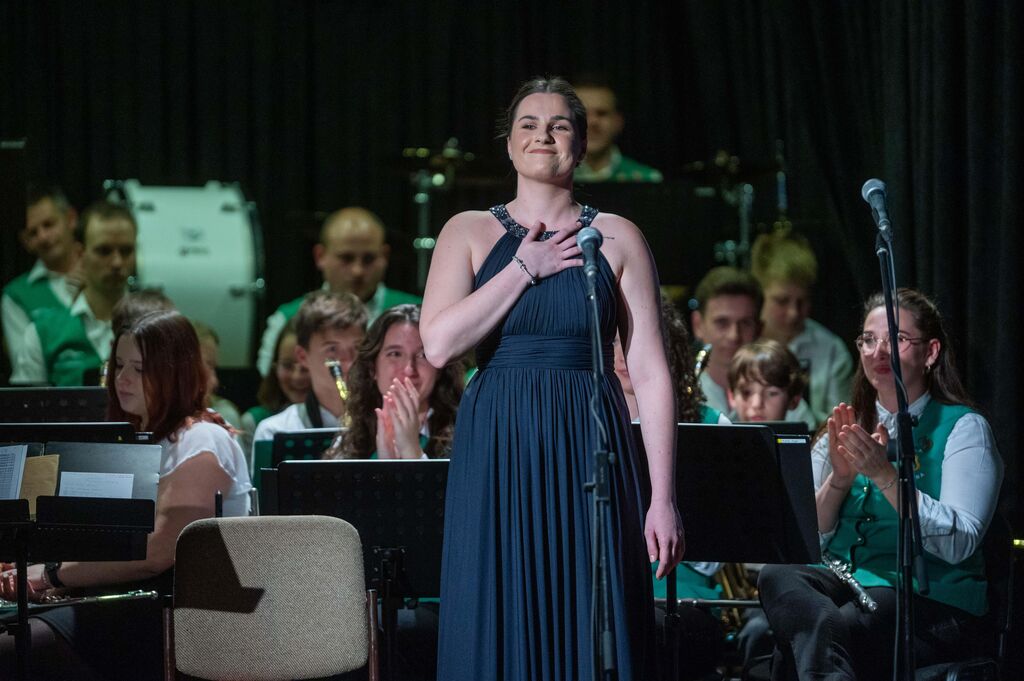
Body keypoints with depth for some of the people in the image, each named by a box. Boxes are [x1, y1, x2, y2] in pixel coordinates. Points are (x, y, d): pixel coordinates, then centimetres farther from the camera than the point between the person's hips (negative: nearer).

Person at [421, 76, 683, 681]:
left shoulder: (617, 239, 6)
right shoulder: (469, 233, 8)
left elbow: (651, 374, 1)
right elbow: (439, 343, -7)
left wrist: (664, 498, -6)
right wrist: (524, 268, -6)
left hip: (589, 453, 0)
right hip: (497, 456, 0)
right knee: (500, 627, -1)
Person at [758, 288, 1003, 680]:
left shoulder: (963, 428, 2)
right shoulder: (847, 428, 17)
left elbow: (959, 544, -13)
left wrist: (885, 475, -21)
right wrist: (838, 479, -10)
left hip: (930, 600, -6)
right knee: (776, 578, -32)